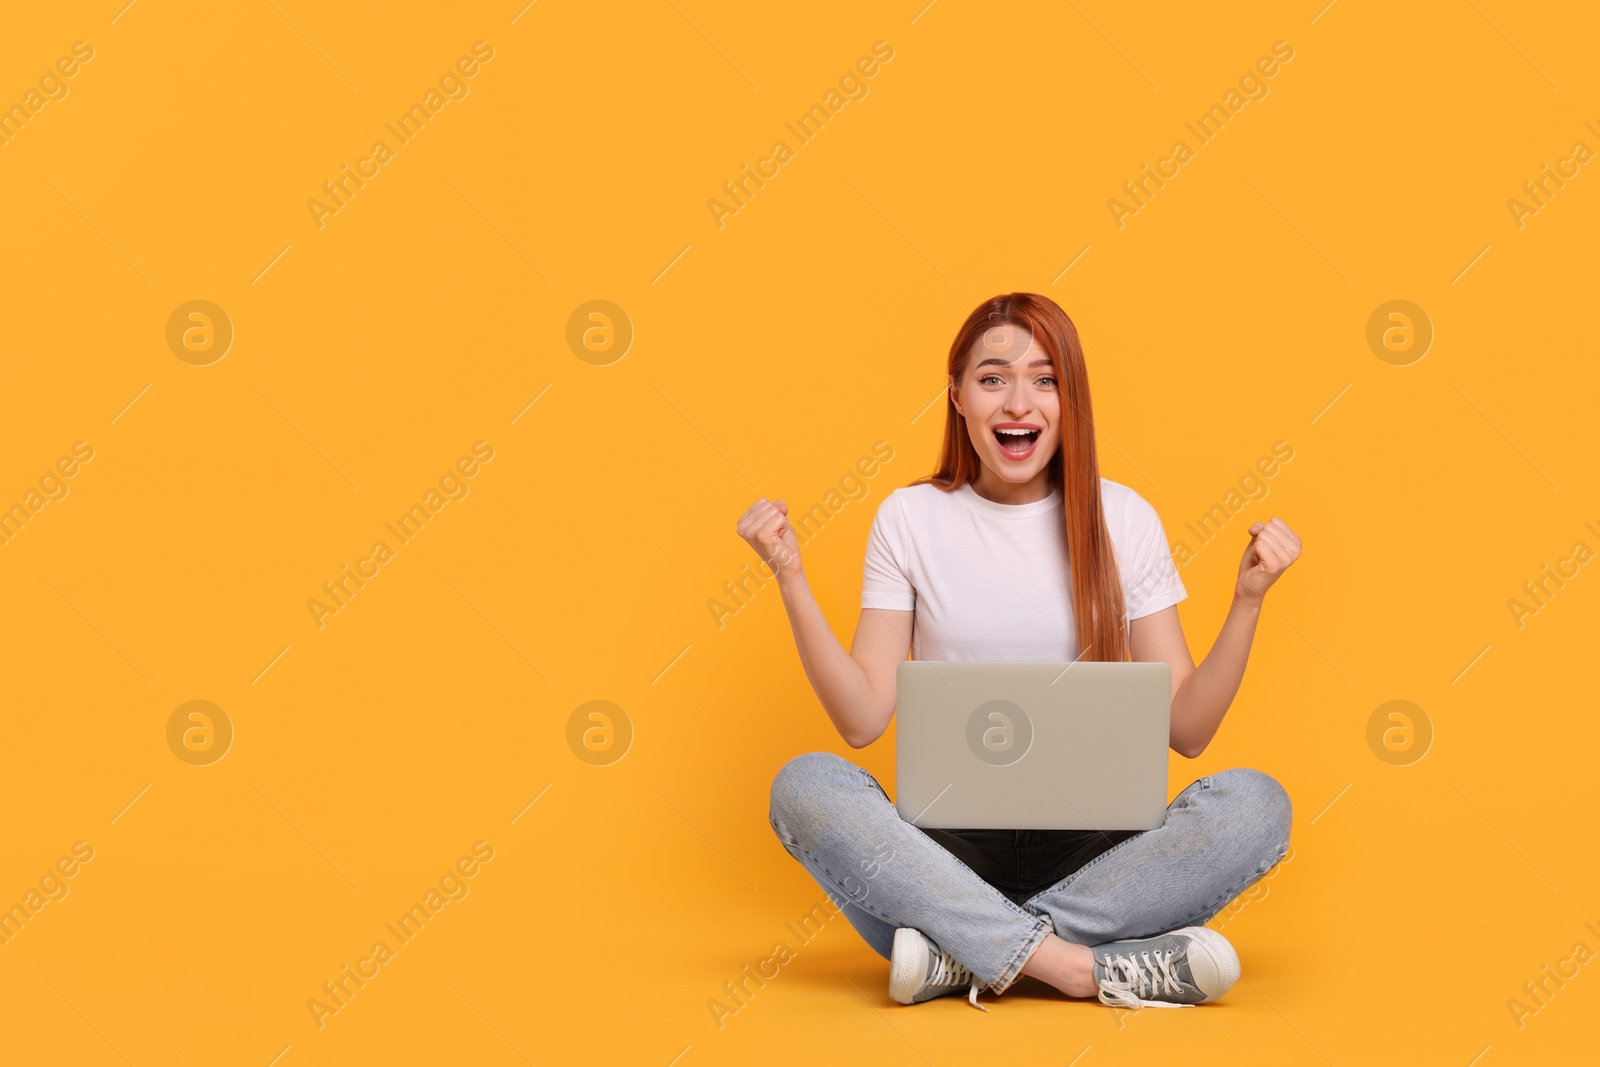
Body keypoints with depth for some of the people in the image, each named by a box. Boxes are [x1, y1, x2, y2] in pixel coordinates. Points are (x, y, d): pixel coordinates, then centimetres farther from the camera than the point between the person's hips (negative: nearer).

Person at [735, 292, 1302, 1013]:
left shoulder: (1123, 519, 4)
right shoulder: (909, 518, 4)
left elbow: (1187, 729, 2)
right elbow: (862, 720, -2)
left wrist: (1248, 600, -9)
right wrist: (792, 582, -9)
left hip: (1091, 844, 1)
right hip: (948, 842, 0)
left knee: (1254, 804, -26)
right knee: (804, 786, -28)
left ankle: (964, 955, -25)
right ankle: (1089, 966, -32)